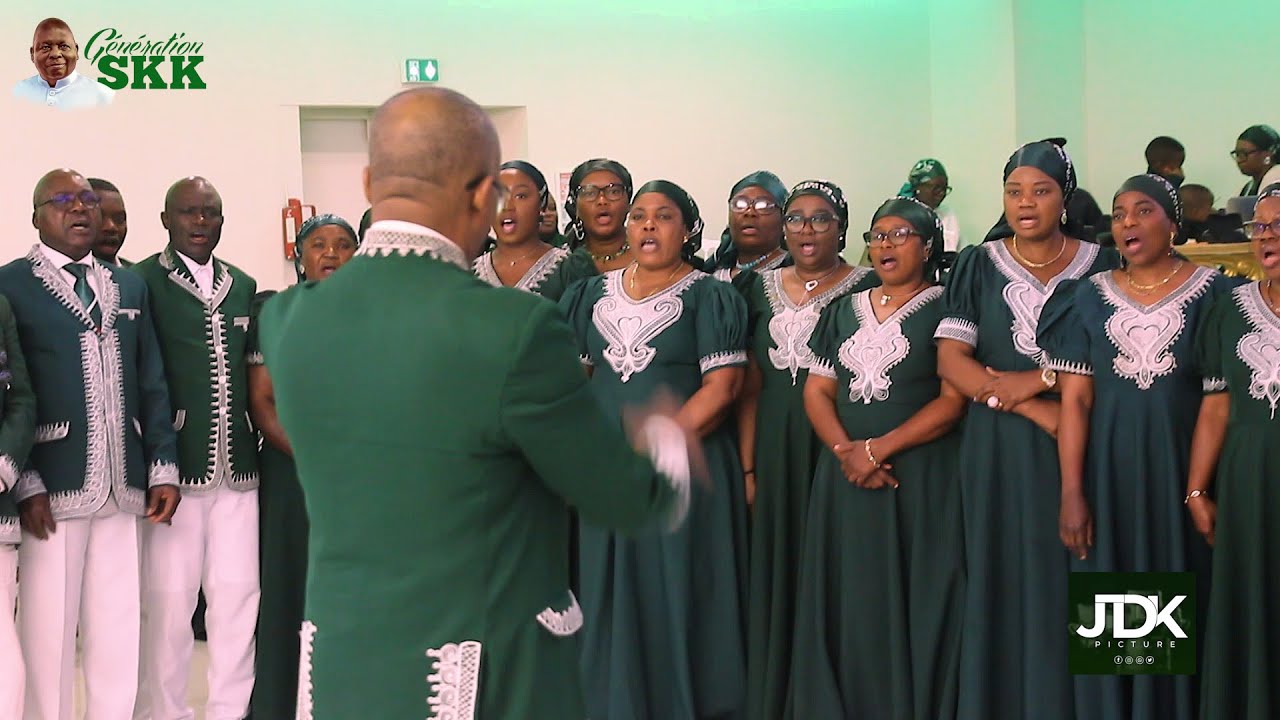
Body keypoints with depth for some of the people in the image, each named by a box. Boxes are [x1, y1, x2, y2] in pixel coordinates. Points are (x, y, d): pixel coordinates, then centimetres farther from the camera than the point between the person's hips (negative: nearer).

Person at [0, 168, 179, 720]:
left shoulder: (129, 287, 15)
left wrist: (163, 469, 8)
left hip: (123, 489, 5)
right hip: (51, 490, -4)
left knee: (118, 634, 8)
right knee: (47, 634, 2)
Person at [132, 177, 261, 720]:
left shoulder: (243, 287, 14)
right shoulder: (140, 282, -3)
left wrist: (257, 441, 11)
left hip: (238, 469, 5)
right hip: (175, 467, -5)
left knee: (238, 594, 8)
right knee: (168, 600, 1)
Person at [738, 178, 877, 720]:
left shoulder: (866, 287, -2)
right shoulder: (762, 289, 10)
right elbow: (750, 387, 8)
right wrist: (747, 468, 1)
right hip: (775, 451, 4)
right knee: (776, 573, 8)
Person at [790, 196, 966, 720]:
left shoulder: (944, 309, -1)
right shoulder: (844, 312, 14)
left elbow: (954, 400, -9)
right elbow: (817, 390, 9)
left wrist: (878, 449, -15)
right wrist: (845, 450, -10)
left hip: (920, 478, -4)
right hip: (846, 477, 5)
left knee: (912, 601, -2)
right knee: (847, 602, 6)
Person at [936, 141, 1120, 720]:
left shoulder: (1101, 266, 4)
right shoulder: (978, 267, 5)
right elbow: (951, 359, -4)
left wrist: (1037, 380, -14)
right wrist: (1037, 412, -14)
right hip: (997, 449, 1)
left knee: (1067, 579, 1)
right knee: (1002, 579, 3)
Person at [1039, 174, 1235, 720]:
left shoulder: (1213, 293, 1)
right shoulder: (1090, 297, 6)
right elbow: (1075, 399, 1)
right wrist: (1071, 492, -7)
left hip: (1182, 469, -1)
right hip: (1108, 473, 2)